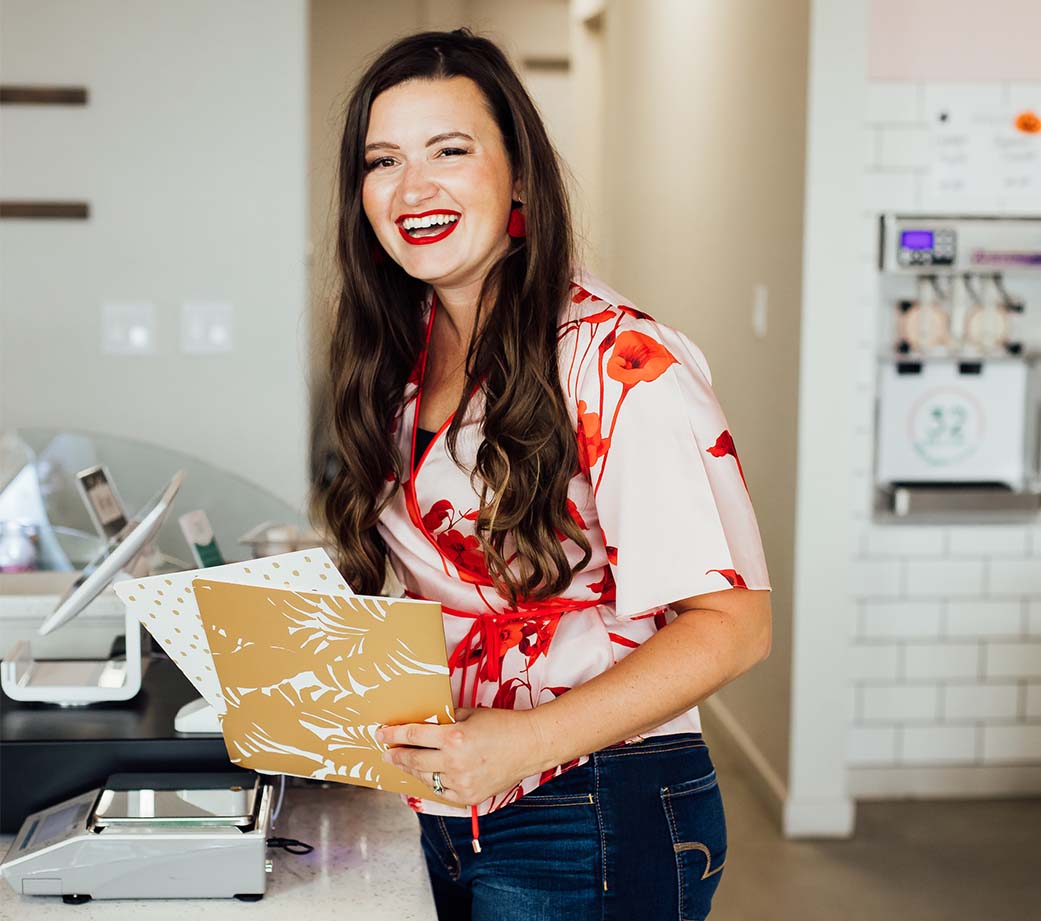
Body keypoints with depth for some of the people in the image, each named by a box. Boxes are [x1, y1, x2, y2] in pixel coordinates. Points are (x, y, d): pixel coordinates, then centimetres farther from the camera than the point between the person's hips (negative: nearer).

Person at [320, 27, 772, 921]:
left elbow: (732, 622, -20)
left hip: (597, 826, -7)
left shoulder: (620, 364, -17)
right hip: (448, 812, 7)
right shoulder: (408, 357, 6)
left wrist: (530, 740, -30)